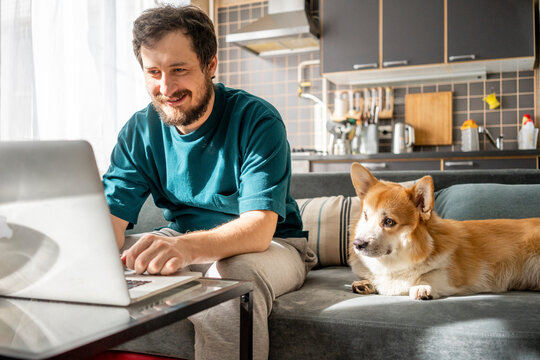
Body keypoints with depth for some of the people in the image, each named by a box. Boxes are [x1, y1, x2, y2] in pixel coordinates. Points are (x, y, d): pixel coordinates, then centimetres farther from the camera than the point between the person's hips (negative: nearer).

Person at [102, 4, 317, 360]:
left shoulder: (257, 120, -19)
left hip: (268, 247, -4)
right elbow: (111, 218, -12)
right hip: (182, 242, 5)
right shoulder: (140, 131, -3)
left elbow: (259, 227, -30)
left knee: (233, 277, -39)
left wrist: (187, 247, -50)